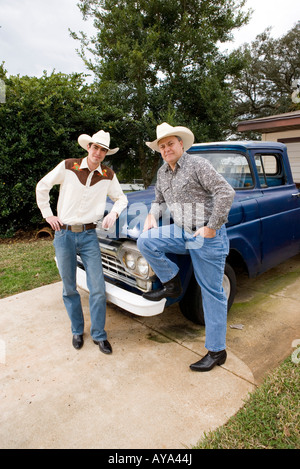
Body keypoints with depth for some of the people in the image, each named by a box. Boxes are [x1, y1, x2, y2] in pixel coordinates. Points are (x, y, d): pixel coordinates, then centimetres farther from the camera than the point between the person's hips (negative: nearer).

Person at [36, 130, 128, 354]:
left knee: (98, 288, -3)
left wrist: (114, 213, -7)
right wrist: (48, 215, 4)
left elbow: (121, 198, 14)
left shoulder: (108, 175, 2)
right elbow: (42, 187, 7)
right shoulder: (68, 166, -3)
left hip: (89, 235, 1)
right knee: (69, 288, 9)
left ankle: (99, 334, 16)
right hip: (64, 234, 0)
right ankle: (77, 330, 30)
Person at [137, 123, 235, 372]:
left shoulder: (197, 164, -12)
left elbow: (226, 192, -18)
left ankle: (217, 351, 14)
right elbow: (160, 200, 24)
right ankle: (172, 284, 6)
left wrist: (212, 227, -19)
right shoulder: (163, 173, 11)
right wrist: (152, 215, 2)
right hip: (182, 232, 7)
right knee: (145, 241, -14)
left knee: (212, 293, 0)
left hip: (208, 236, -6)